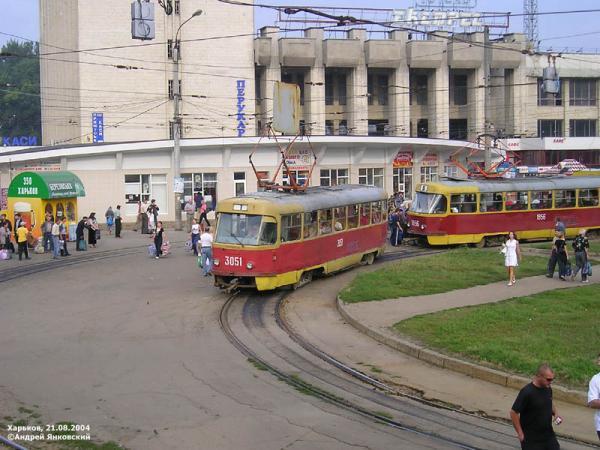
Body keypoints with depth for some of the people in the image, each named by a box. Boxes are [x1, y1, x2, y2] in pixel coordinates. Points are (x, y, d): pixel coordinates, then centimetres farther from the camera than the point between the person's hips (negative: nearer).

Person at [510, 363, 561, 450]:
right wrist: (520, 433, -15)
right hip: (531, 438, -6)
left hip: (548, 435, 7)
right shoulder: (527, 392, -22)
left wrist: (555, 413, 1)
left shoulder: (548, 389, 0)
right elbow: (513, 413, -18)